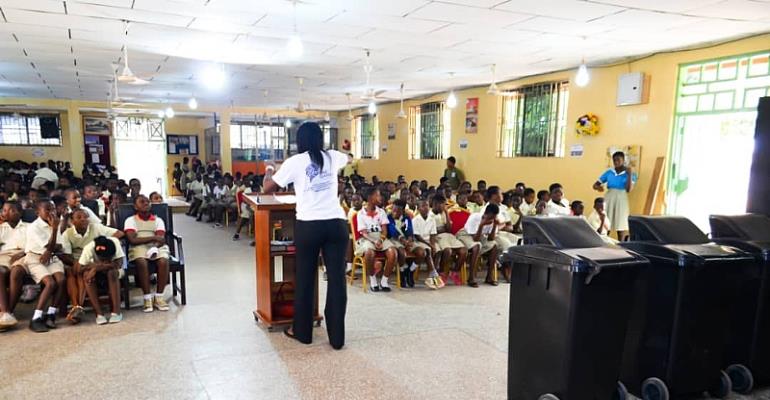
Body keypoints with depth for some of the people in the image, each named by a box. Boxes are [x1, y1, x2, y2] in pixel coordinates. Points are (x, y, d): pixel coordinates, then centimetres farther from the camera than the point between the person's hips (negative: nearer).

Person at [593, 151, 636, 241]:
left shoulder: (629, 173, 2)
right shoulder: (609, 172, 7)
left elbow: (628, 189, -11)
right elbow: (595, 185, 5)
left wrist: (629, 174, -13)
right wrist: (598, 187, -18)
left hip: (621, 199, -2)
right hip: (609, 198, 2)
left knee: (620, 224, -3)